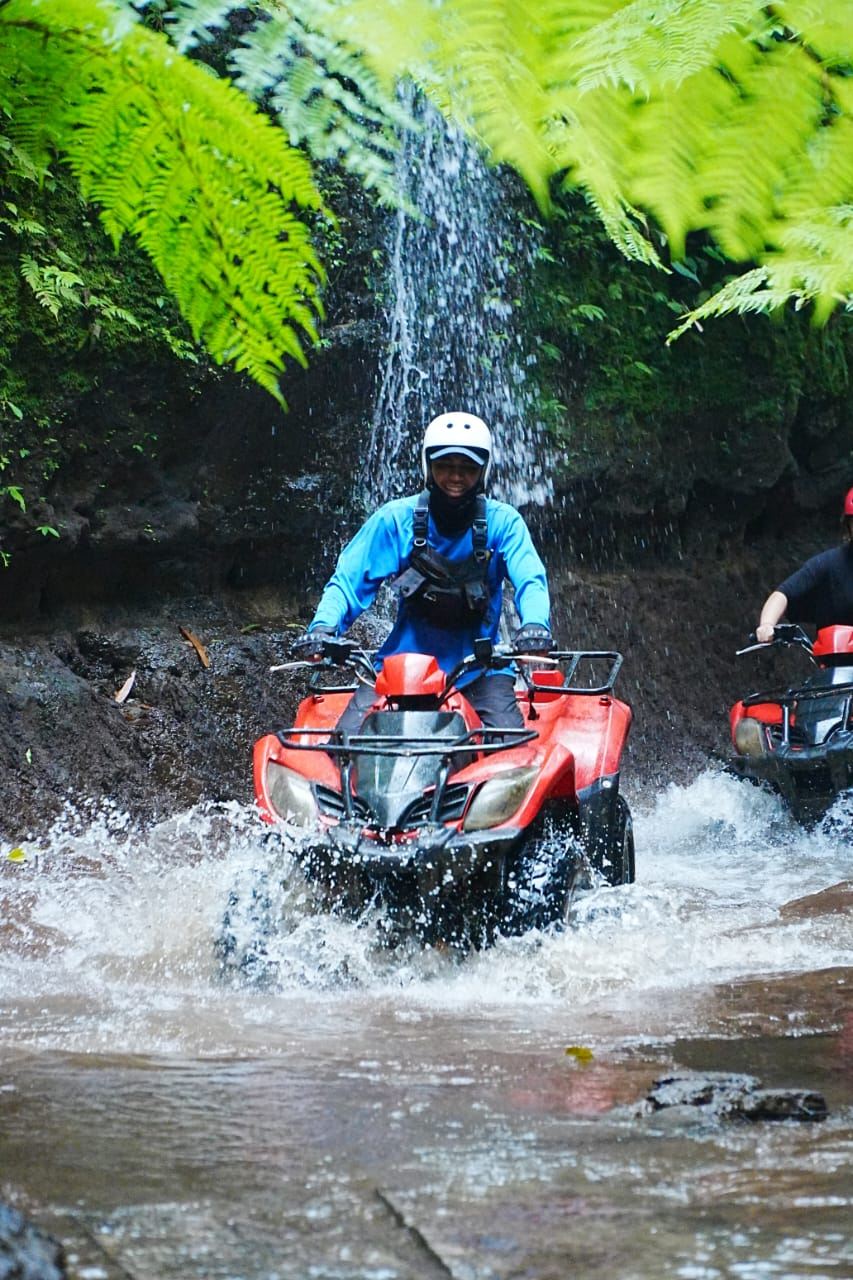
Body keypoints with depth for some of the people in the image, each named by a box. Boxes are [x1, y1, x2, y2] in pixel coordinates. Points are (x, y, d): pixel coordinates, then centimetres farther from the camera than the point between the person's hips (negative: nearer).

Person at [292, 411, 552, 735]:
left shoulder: (502, 522, -1)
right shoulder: (396, 518, 0)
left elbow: (530, 580, -13)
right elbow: (349, 579, -2)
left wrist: (535, 623, -36)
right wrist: (323, 626, -22)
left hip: (479, 668, -1)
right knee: (349, 738, -18)